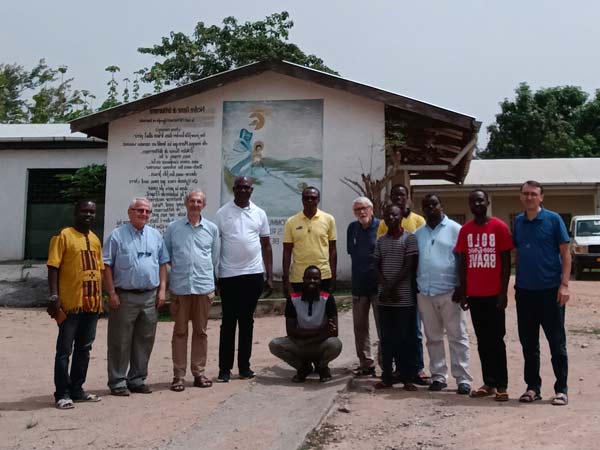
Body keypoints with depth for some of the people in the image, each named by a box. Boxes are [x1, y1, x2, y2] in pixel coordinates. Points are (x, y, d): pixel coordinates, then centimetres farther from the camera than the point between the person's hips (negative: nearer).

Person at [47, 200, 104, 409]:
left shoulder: (95, 239, 15)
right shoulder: (63, 236, -5)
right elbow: (53, 267, -10)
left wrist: (100, 297, 16)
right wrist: (54, 296, -18)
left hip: (92, 303, 7)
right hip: (70, 303, -7)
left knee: (84, 348, 13)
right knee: (65, 349, 0)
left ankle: (77, 389, 23)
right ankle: (62, 394, 7)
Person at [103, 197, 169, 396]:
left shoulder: (156, 236, 12)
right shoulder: (117, 235, -1)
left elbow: (163, 264, 15)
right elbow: (107, 266, -5)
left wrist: (162, 290, 6)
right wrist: (112, 293, -10)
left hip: (150, 297, 5)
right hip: (124, 297, -4)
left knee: (145, 340, 10)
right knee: (120, 342, 1)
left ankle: (137, 380, 22)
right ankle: (117, 382, 11)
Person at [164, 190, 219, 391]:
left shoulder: (212, 229, 8)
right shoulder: (173, 227, 4)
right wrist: (179, 270, 11)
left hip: (204, 286, 1)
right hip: (180, 286, -1)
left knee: (200, 331, 9)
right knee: (180, 332, 4)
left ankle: (199, 373, 18)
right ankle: (179, 375, 11)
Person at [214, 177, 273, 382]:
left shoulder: (259, 214, 7)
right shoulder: (222, 213, 0)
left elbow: (266, 245, 10)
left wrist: (269, 276, 5)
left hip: (254, 274, 2)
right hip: (229, 275, -2)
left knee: (247, 321, 10)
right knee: (228, 321, 3)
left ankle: (244, 366, 19)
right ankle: (225, 368, 11)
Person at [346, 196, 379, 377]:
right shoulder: (352, 228, 9)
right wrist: (360, 267, 12)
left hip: (379, 284, -5)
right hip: (359, 284, 5)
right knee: (360, 326, 9)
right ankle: (366, 364, 19)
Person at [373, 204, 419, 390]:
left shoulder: (409, 238, -1)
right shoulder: (380, 241, 13)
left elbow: (410, 266, -8)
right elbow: (376, 267, 9)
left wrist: (392, 285, -12)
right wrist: (386, 287, -7)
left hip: (405, 297, -4)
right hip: (384, 298, 4)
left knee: (406, 339, 1)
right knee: (387, 339, 8)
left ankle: (408, 378, 10)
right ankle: (387, 377, 16)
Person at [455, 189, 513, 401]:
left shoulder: (499, 227, -3)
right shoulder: (465, 230, 8)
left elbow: (506, 261, -4)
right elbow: (462, 263, 10)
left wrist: (503, 292, -10)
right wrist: (463, 292, 6)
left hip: (494, 294, -4)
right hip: (474, 294, 4)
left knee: (496, 340, 0)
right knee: (482, 341, 9)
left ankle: (501, 385, 6)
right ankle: (489, 383, 16)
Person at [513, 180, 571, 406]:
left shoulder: (553, 219, -4)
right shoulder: (518, 222, 9)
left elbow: (565, 254, -5)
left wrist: (564, 284, -12)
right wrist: (518, 281, 10)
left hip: (550, 290, -4)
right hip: (524, 291, 5)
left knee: (557, 342, 3)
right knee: (528, 343, 10)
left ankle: (561, 389, 12)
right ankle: (533, 387, 21)